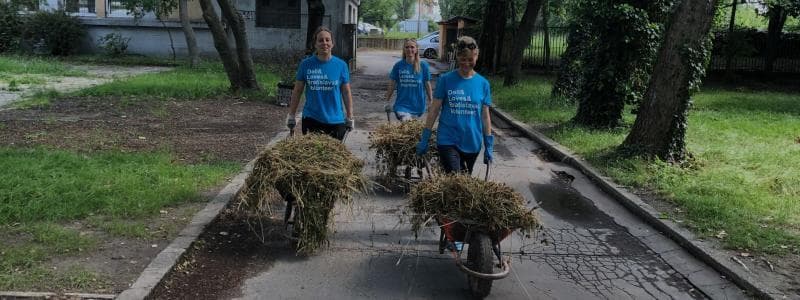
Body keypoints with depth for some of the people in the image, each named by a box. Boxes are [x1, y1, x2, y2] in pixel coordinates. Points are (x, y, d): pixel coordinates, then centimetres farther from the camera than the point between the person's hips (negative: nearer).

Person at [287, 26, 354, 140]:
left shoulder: (341, 65, -1)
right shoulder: (306, 64, -2)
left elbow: (346, 93, 5)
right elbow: (297, 91, 5)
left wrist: (350, 117, 4)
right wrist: (291, 115, 5)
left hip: (336, 121, 0)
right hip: (311, 119, 0)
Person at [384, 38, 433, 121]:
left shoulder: (423, 65, -2)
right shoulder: (398, 65, -2)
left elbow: (427, 84, 5)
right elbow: (392, 85, 5)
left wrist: (430, 101, 8)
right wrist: (387, 101, 8)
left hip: (418, 105, 1)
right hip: (402, 104, -1)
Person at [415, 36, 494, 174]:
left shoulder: (483, 83, 3)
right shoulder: (446, 80, -4)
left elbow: (485, 115, 7)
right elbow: (434, 110, -2)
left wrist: (488, 146, 6)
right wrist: (424, 139, -3)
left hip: (472, 143, 3)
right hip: (448, 141, -3)